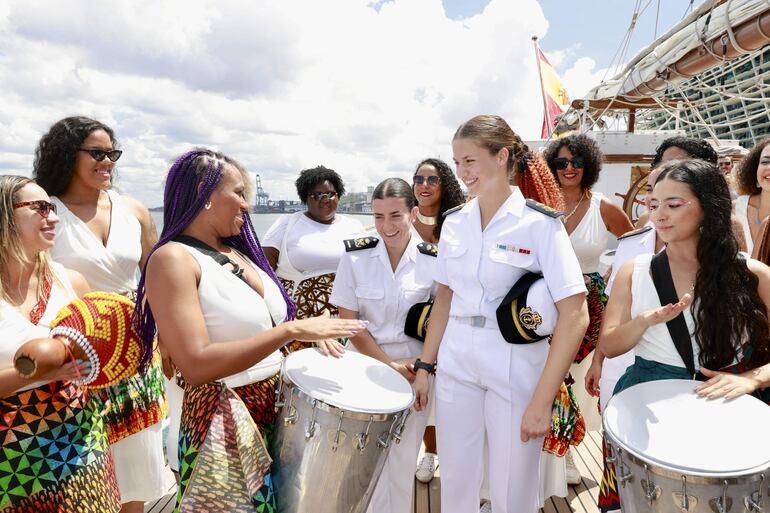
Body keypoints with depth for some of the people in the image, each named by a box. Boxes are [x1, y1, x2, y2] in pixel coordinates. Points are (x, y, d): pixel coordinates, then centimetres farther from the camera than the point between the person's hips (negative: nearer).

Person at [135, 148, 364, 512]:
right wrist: (293, 330, -29)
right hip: (224, 424, -8)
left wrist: (313, 332, -4)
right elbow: (196, 366, -28)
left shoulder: (237, 252, 6)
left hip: (280, 409, 8)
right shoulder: (172, 258, -17)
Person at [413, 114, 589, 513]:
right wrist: (424, 365, 8)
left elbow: (574, 317, -16)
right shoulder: (454, 222, 3)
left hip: (516, 369, -4)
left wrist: (541, 401, -19)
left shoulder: (540, 223, -12)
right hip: (456, 364, 4)